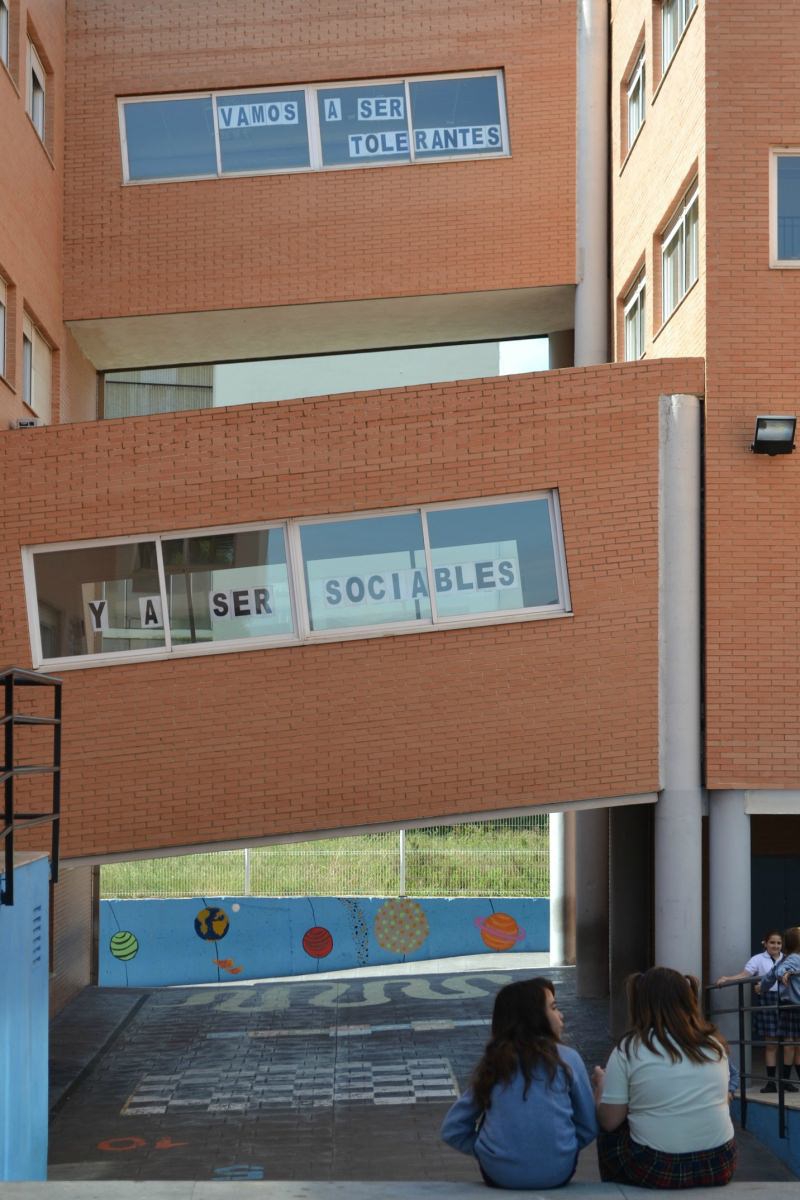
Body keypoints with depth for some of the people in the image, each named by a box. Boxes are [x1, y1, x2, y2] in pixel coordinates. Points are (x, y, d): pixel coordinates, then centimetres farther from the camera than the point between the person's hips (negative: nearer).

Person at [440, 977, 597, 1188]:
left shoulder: (492, 1063, 2)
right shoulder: (567, 1059, -3)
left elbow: (452, 1130, 3)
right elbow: (589, 1129, 3)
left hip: (500, 1176, 1)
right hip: (557, 1174, 0)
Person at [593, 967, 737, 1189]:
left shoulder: (630, 1048, -7)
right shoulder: (714, 1043, 5)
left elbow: (609, 1121, -4)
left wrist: (601, 1084, 16)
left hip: (654, 1169, -4)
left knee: (609, 1133, 23)